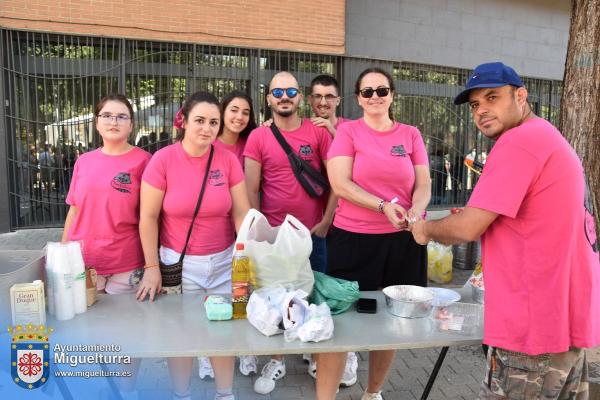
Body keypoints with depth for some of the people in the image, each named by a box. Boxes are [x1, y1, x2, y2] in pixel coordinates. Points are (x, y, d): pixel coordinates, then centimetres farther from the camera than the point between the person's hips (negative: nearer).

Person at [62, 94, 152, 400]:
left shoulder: (143, 161, -6)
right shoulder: (83, 161, 7)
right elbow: (74, 211, 13)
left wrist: (151, 265, -8)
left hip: (125, 266, -4)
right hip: (81, 265, 4)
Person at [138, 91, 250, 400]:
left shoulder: (228, 160, -5)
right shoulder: (163, 159, -10)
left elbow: (241, 213, -3)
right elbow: (148, 217, -7)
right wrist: (151, 266, -9)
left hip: (224, 262, 2)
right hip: (178, 263, -1)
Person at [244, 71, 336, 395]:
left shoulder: (319, 133, -1)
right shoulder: (258, 137, -1)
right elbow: (251, 190, -1)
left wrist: (325, 222, -6)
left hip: (313, 233, 0)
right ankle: (276, 361, 29)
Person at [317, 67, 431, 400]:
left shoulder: (411, 135, 10)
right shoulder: (347, 131, 1)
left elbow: (424, 185, 7)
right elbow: (340, 184, -8)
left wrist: (415, 213, -14)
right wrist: (384, 206, -17)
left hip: (403, 240, 3)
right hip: (353, 239, -3)